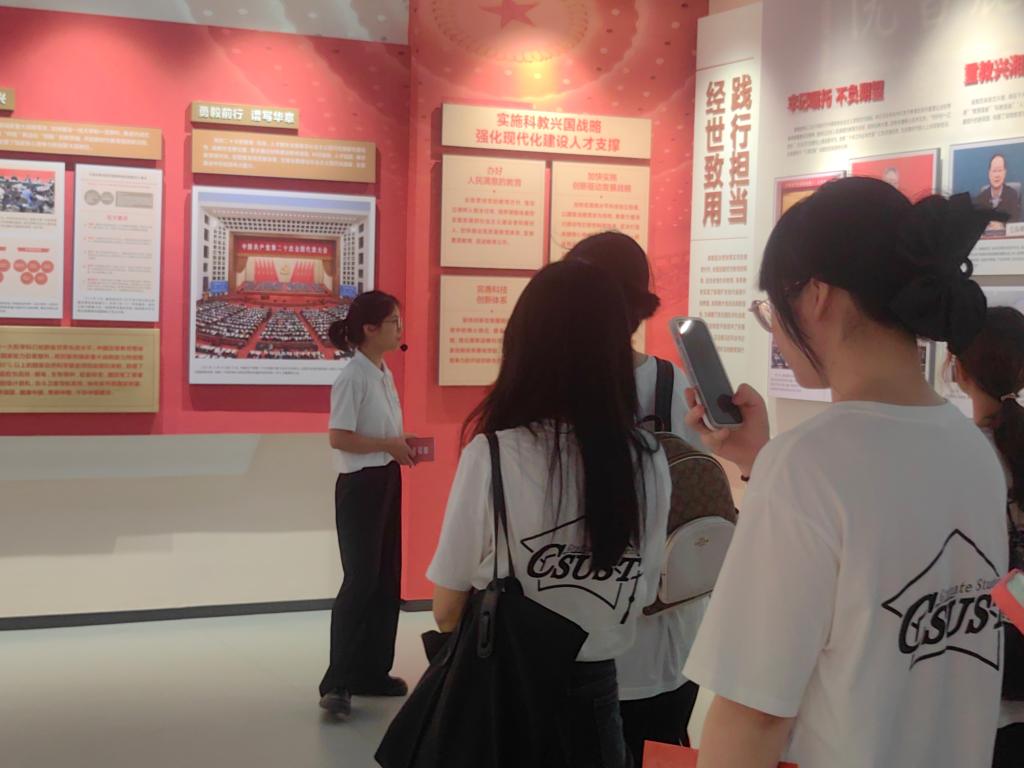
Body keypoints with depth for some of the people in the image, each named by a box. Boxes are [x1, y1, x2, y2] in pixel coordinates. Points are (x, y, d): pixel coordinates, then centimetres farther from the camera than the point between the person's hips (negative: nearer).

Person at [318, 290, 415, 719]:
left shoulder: (384, 375, 10)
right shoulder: (353, 378, -17)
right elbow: (339, 438, -22)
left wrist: (403, 446, 3)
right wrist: (389, 445, -18)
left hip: (386, 482, 9)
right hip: (360, 485, -9)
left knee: (386, 580, 12)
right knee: (361, 581, -8)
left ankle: (372, 671, 22)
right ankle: (337, 683, -2)